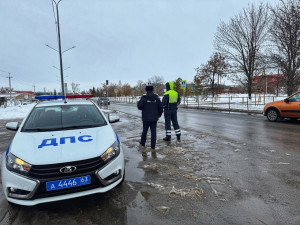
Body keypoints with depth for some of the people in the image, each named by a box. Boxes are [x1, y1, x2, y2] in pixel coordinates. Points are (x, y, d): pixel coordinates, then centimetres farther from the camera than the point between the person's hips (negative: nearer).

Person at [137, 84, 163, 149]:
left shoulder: (144, 98, -11)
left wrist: (139, 102, 5)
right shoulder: (156, 98, -1)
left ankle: (143, 142, 30)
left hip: (146, 118, -1)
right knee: (153, 131, 6)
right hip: (154, 118, 2)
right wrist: (159, 115, 13)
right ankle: (153, 145, 8)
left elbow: (139, 107, -15)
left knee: (145, 130, 15)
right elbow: (160, 107, 1)